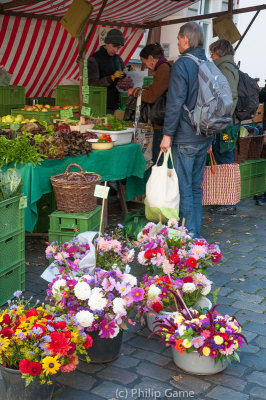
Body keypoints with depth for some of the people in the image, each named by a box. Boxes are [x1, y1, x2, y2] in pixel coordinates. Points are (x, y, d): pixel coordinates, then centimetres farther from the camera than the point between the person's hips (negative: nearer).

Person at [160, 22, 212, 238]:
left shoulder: (182, 64, -12)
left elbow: (176, 102, -17)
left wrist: (168, 134, -13)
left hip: (185, 137, -7)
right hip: (204, 137, 8)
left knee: (184, 188, -1)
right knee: (196, 187, 15)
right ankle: (196, 234, 22)